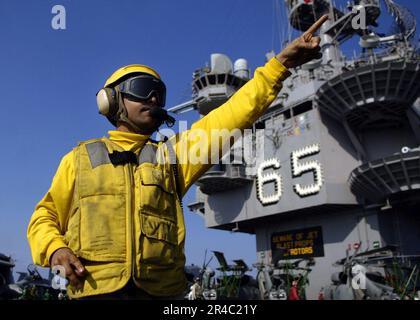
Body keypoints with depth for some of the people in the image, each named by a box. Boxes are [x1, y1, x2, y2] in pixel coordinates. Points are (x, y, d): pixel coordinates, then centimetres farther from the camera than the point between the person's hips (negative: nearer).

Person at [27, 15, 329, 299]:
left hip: (159, 290, 1)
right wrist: (54, 248, -5)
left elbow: (228, 118, 4)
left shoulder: (173, 153, 14)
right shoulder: (81, 158, 14)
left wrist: (281, 64, -3)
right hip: (95, 288, 0)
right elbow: (44, 218, 18)